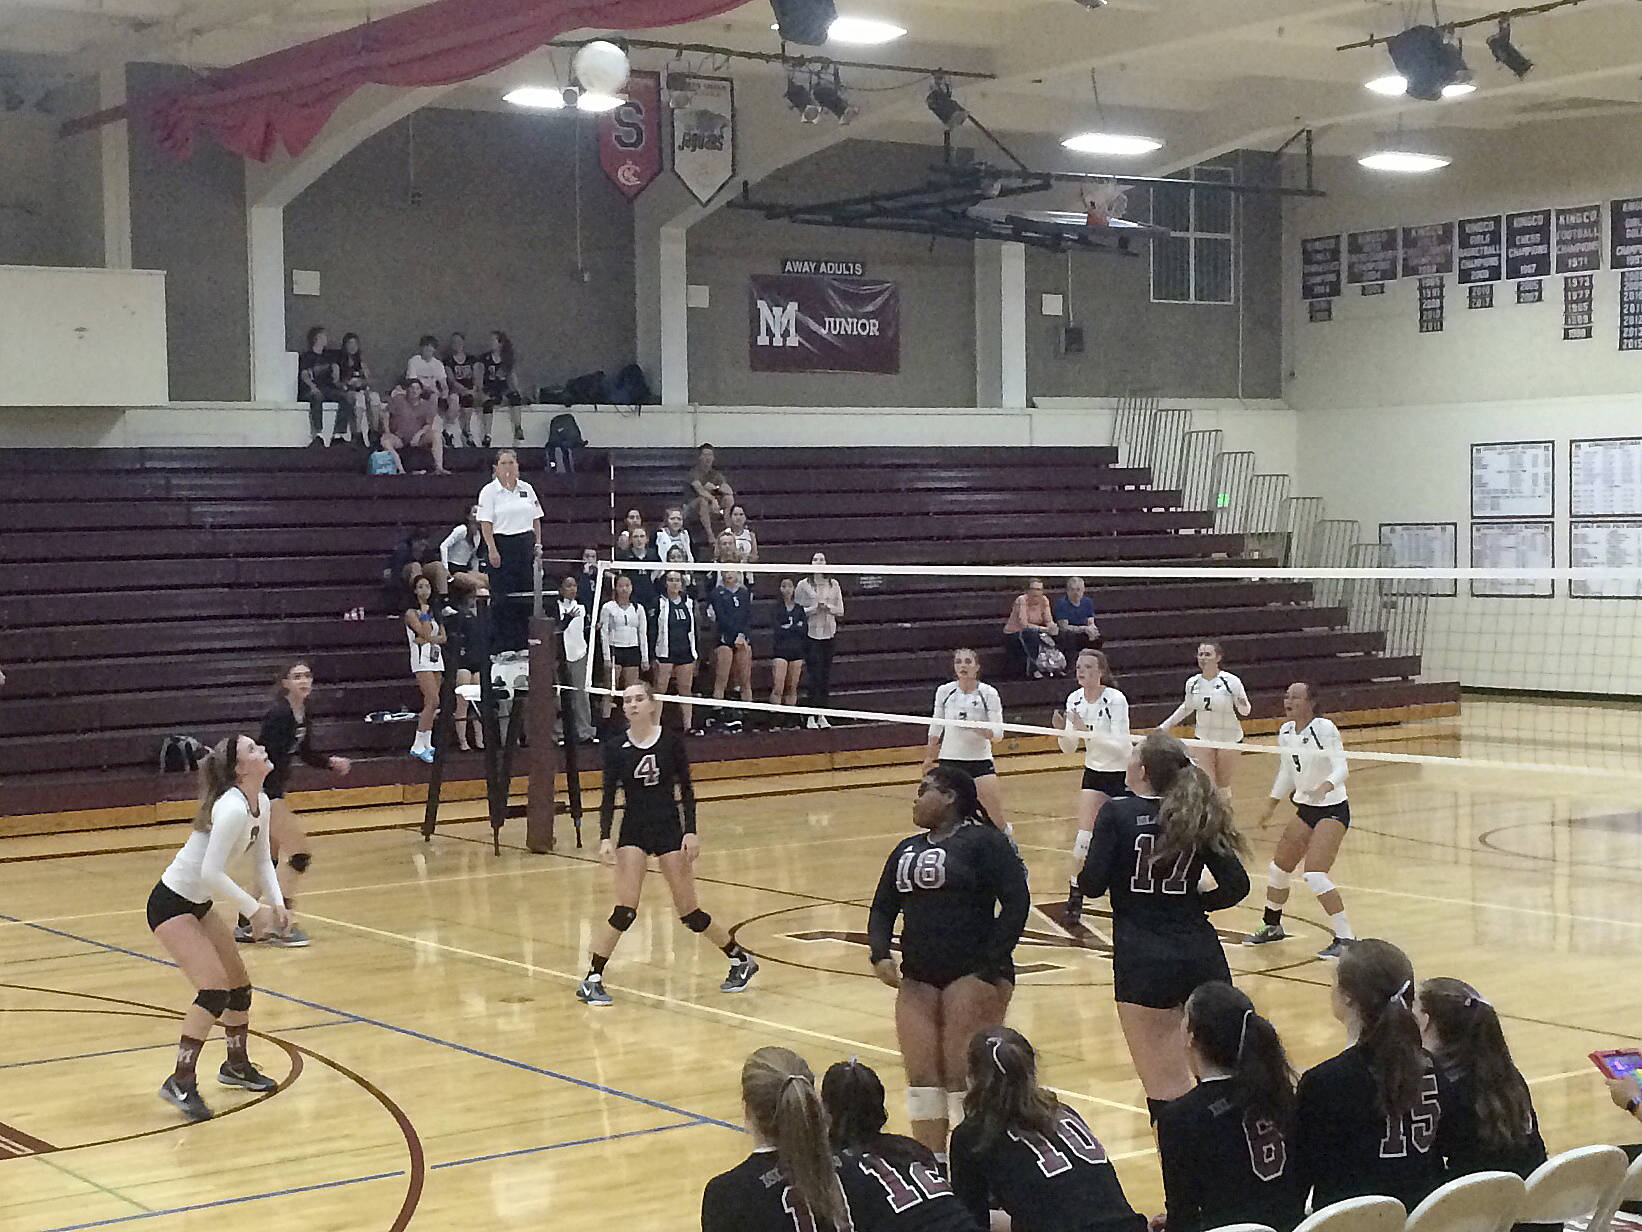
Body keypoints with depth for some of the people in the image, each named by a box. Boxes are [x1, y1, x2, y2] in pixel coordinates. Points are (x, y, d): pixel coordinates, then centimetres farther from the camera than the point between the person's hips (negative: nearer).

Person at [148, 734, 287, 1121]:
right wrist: (253, 909, -24)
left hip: (200, 904, 10)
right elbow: (210, 873, -32)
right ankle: (180, 1083, -14)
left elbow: (263, 860, 13)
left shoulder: (260, 803, 1)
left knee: (240, 985, 15)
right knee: (214, 988, -19)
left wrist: (276, 902, -1)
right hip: (171, 904, -10)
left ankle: (236, 1066, 35)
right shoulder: (233, 809, -28)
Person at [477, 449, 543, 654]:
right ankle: (502, 642, 0)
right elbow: (486, 523, -8)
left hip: (525, 544, 5)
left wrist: (537, 544, 8)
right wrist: (492, 549, -16)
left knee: (525, 593, 5)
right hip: (501, 545, -5)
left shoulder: (526, 489, 12)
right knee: (502, 596, -5)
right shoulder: (490, 491, -2)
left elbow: (536, 519, 16)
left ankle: (521, 641, 13)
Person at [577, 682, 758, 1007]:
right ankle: (592, 979, -5)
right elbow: (609, 798, -1)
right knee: (625, 910, -13)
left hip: (669, 828, -1)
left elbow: (686, 790, -1)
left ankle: (741, 959, 22)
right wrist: (605, 838, -14)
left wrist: (690, 831, -10)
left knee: (689, 912, 2)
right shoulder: (616, 749, -2)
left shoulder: (671, 742, -5)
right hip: (633, 831, 1)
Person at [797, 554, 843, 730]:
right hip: (811, 634, -3)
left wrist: (828, 607, -9)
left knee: (826, 675, 3)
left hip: (829, 634, 3)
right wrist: (814, 608, -15)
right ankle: (811, 716, -2)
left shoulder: (834, 584, 9)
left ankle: (822, 715, 10)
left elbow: (840, 611, 10)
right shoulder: (803, 585, 0)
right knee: (814, 675, -8)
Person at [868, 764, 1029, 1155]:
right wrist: (880, 954, 0)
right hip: (917, 979, 7)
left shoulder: (984, 841, -2)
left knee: (964, 1076, -10)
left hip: (973, 975, -7)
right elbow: (883, 908, 19)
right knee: (921, 1077, 1)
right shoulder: (907, 850, 20)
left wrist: (991, 968, -14)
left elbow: (1016, 902, -9)